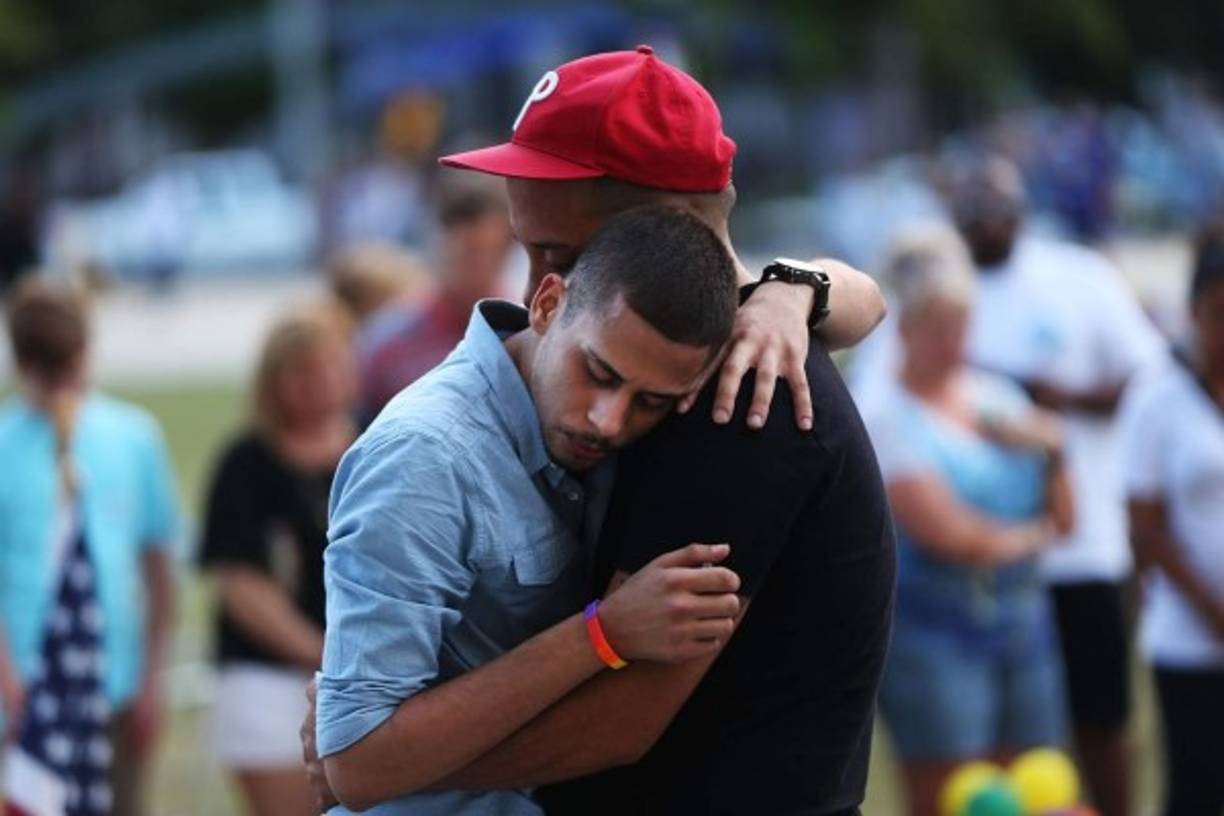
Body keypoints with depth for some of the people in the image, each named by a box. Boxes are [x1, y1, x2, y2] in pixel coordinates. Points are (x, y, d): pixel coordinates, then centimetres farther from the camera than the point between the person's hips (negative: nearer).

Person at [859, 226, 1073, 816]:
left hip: (1021, 619, 6)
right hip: (933, 631, -6)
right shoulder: (888, 417, -8)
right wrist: (1029, 535, 1)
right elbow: (949, 534, -15)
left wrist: (1051, 452, -6)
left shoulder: (996, 398, 11)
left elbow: (1063, 519, 12)